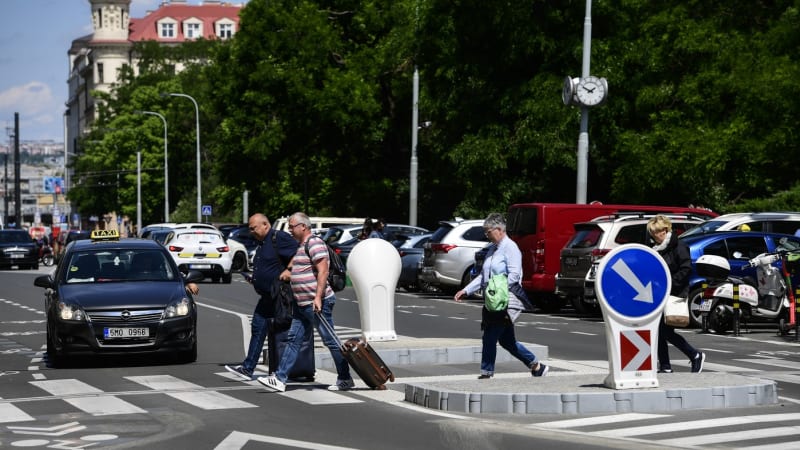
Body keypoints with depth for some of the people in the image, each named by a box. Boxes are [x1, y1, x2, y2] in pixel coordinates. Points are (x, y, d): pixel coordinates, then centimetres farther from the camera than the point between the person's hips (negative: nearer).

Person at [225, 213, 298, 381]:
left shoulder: (279, 238, -14)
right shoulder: (261, 243, 17)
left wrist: (288, 270, -26)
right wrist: (255, 278, 13)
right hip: (267, 296, 10)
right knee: (258, 329, 10)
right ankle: (247, 368, 14)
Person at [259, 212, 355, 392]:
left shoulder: (315, 243, -13)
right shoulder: (300, 245, 18)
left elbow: (323, 271, -21)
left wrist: (318, 297, -26)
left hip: (317, 303, -10)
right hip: (303, 304, 10)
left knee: (330, 341, -2)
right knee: (293, 340, 6)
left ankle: (345, 379, 6)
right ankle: (280, 379, 5)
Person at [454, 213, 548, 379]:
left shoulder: (510, 247, -9)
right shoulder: (492, 248, 17)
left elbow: (514, 275, -19)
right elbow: (483, 276, 20)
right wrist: (466, 290, 11)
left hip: (506, 302, -9)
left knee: (490, 338, -10)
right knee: (507, 341, 13)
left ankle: (486, 374, -5)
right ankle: (537, 367, 24)